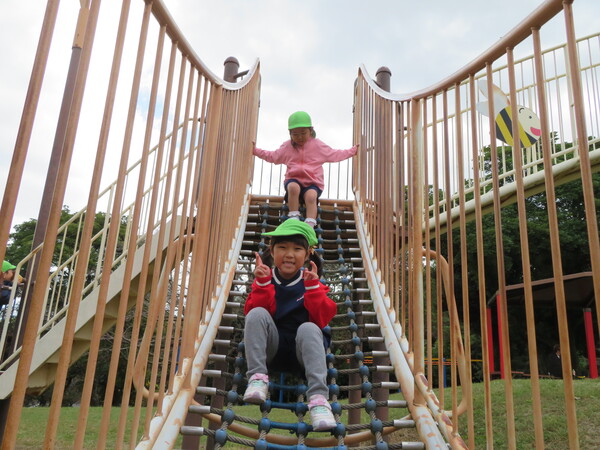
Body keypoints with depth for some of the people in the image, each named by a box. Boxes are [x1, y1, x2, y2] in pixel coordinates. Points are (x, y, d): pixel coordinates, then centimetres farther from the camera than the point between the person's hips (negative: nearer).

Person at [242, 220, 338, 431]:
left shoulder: (311, 282, 2)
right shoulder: (265, 278, 5)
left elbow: (322, 319, -10)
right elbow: (251, 313, -7)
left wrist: (312, 287, -19)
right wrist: (262, 283, -18)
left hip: (303, 350, -1)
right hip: (271, 348, 1)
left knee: (309, 328, -34)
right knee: (257, 314, -24)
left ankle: (318, 398, -42)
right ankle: (257, 377, -25)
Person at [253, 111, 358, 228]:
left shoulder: (318, 145, 8)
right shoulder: (287, 146, 12)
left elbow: (335, 155, 15)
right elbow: (272, 157, 23)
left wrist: (353, 151, 10)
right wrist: (255, 150, 17)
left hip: (313, 183, -1)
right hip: (293, 180, 1)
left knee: (311, 196, -35)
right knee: (293, 187, -36)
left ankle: (310, 226, -44)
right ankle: (293, 218, -33)